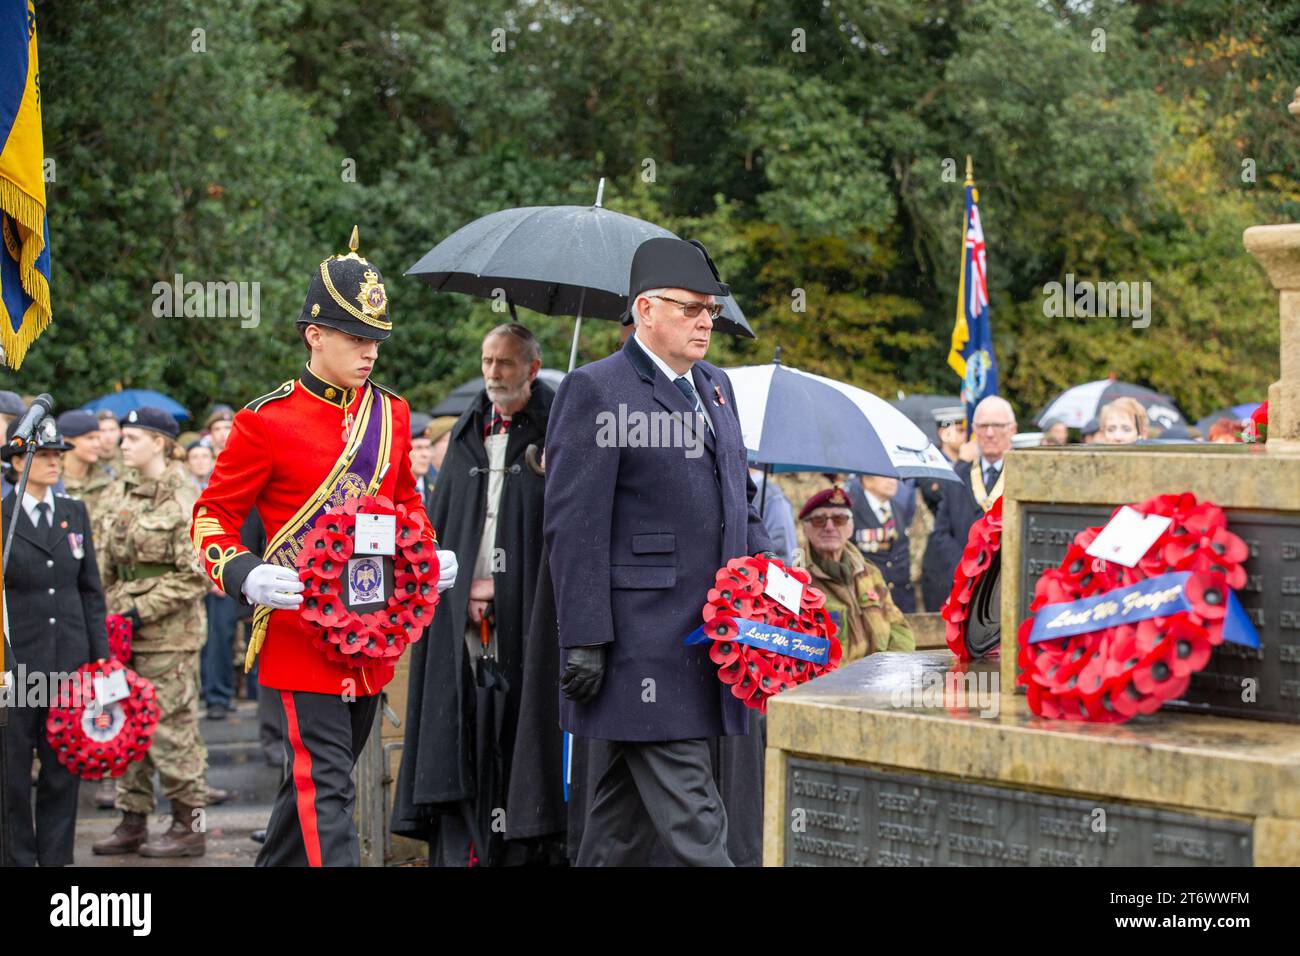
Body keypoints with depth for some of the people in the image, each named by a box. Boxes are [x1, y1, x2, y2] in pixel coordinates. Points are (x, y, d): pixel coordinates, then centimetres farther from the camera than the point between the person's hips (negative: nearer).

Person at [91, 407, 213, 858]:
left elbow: (195, 575, -14)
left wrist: (143, 610, -16)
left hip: (168, 633, -7)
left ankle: (189, 825, 7)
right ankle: (132, 821, 21)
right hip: (123, 629, 8)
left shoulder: (185, 499, -11)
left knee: (171, 728, -3)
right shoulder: (117, 494, 12)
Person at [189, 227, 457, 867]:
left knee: (316, 777, 17)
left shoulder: (391, 414, 8)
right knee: (324, 789, -9)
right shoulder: (265, 422, -9)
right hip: (302, 638, -6)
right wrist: (245, 578, -21)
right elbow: (213, 515, -3)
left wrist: (428, 557, 5)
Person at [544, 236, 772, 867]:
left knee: (627, 804, 15)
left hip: (711, 637, 8)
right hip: (642, 643, -8)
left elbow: (740, 499, 26)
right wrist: (584, 641, -17)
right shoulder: (595, 390, -7)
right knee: (690, 817, -8)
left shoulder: (716, 387, 18)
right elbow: (574, 526, -12)